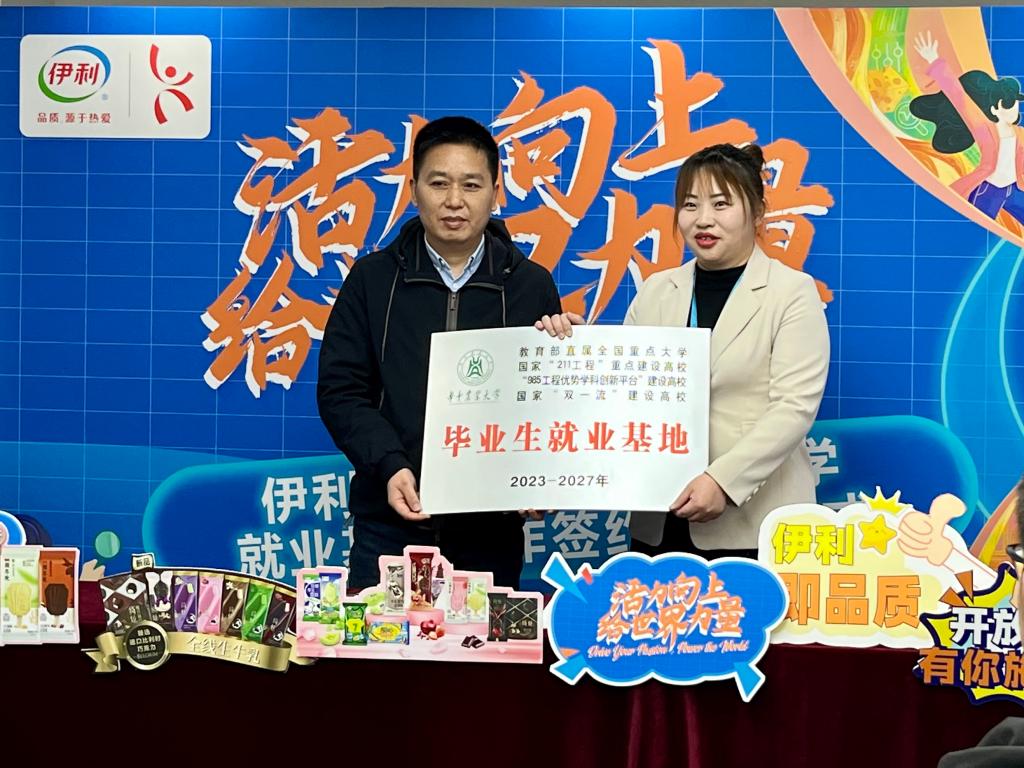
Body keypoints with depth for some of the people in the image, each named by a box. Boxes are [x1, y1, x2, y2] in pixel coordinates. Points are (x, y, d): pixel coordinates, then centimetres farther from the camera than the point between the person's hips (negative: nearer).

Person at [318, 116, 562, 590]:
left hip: (491, 531, 0)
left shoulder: (531, 286, 6)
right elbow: (340, 390, 1)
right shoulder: (372, 279, 5)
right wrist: (389, 466, -14)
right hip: (389, 522, 0)